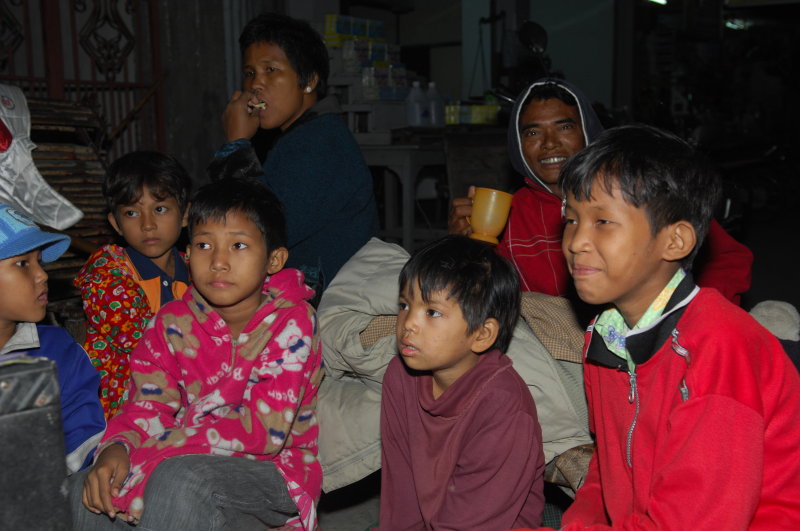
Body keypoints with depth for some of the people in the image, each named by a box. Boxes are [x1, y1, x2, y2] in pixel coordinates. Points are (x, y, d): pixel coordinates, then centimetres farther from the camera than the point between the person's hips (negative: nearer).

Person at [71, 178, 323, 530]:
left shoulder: (291, 323, -16)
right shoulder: (174, 322, 2)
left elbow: (264, 431, -21)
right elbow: (149, 405, 0)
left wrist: (156, 447, -24)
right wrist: (116, 447, -24)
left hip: (273, 470, -6)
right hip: (195, 459, 6)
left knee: (179, 477, -34)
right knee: (90, 493, -15)